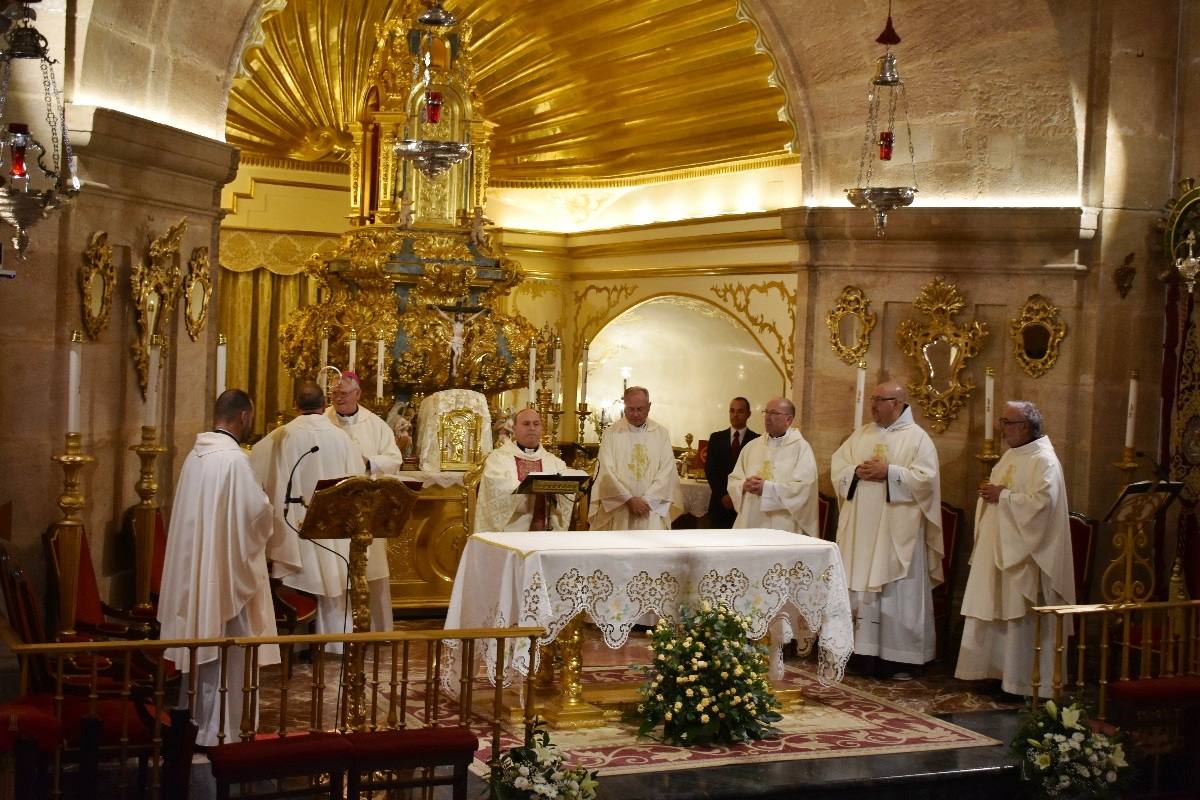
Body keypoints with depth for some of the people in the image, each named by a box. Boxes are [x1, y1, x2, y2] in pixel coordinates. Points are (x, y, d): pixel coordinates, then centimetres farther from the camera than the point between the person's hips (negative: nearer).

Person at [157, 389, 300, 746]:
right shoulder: (234, 458, -19)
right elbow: (257, 513, -17)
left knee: (203, 645, 19)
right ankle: (218, 734, 7)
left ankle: (195, 721, 30)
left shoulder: (196, 454, 7)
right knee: (227, 655, 1)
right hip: (227, 569, -9)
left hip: (196, 567, 9)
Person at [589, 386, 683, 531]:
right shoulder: (612, 433, 1)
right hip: (618, 510, -1)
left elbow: (667, 471, 0)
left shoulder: (661, 434, 6)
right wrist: (629, 499, -13)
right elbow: (607, 472, -5)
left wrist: (647, 500, -11)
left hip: (652, 510, 1)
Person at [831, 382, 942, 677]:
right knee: (861, 588, 4)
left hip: (897, 530, -5)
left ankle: (900, 657, 3)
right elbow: (837, 467, 11)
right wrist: (857, 471, -9)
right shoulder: (861, 434, 14)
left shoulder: (917, 438, -2)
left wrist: (889, 472, -16)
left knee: (898, 593, -2)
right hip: (861, 528, 5)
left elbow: (926, 478, -12)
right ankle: (866, 649, 11)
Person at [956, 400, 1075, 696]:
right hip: (997, 550, 9)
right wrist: (990, 492, 3)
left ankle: (1023, 681, 4)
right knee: (993, 613, 11)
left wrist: (1002, 495, -17)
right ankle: (995, 670, 19)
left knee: (1019, 616, -4)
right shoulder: (1012, 456, 15)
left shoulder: (1044, 461, -14)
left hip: (1022, 554, -9)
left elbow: (1041, 503, -25)